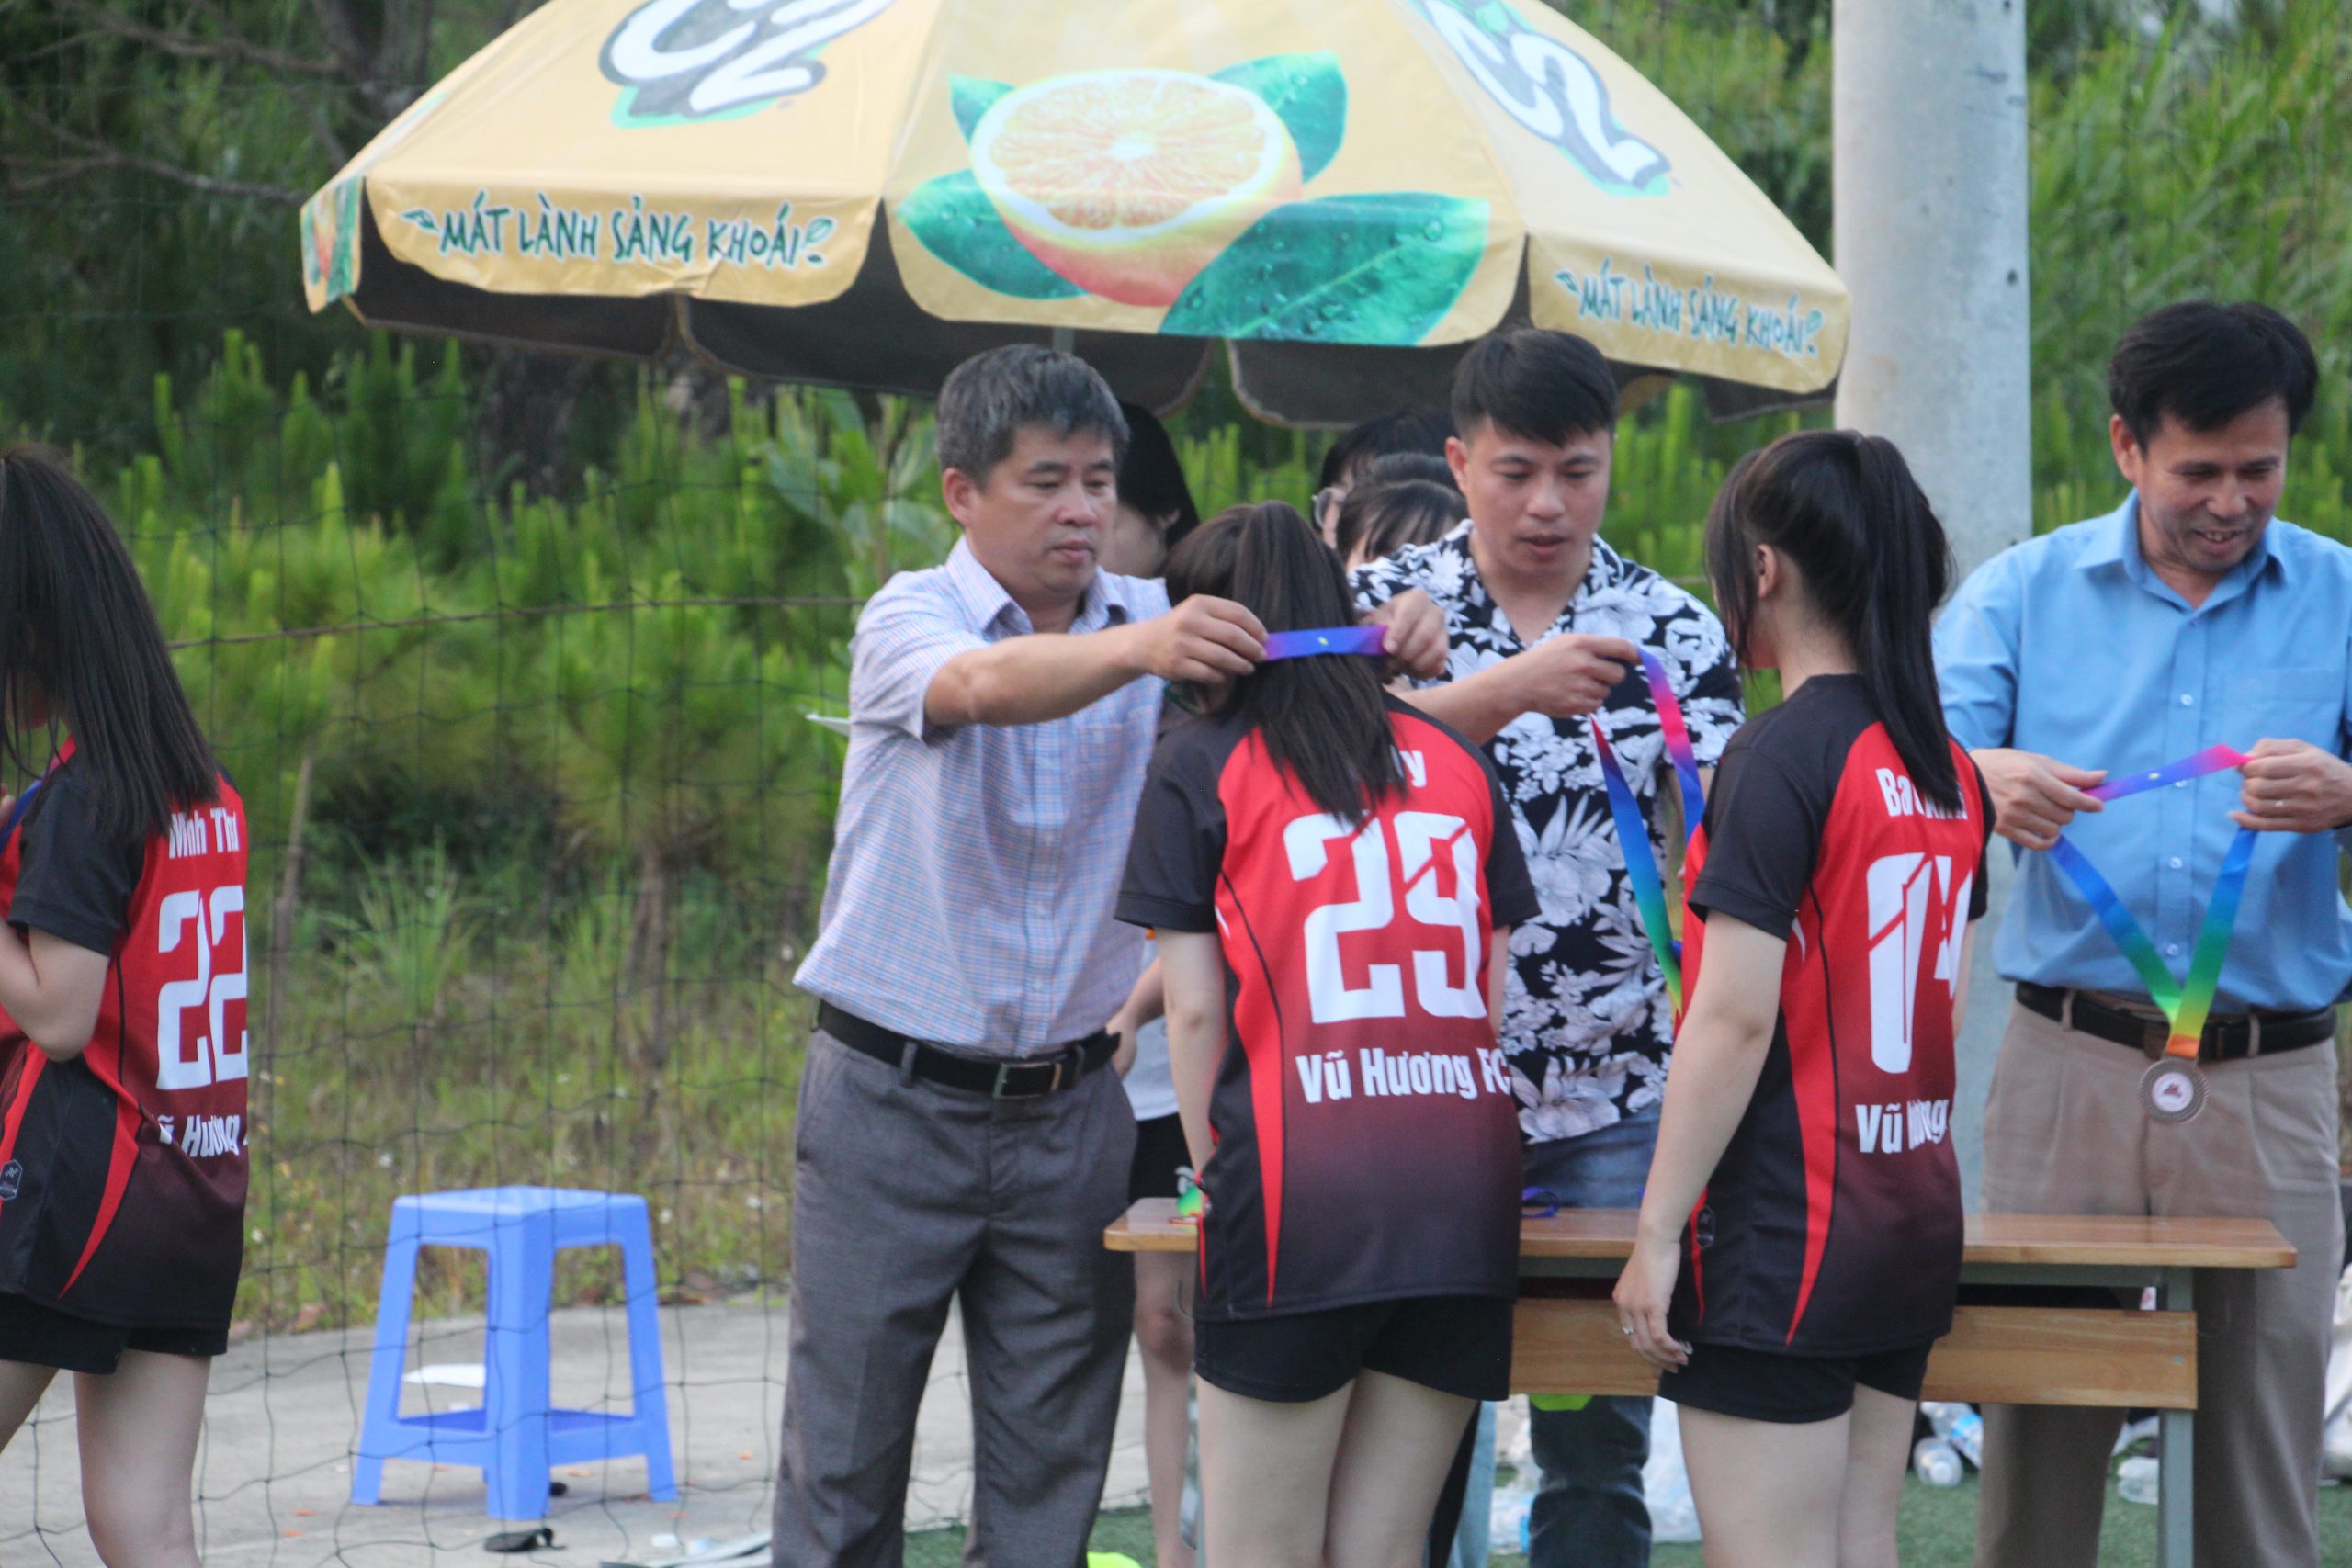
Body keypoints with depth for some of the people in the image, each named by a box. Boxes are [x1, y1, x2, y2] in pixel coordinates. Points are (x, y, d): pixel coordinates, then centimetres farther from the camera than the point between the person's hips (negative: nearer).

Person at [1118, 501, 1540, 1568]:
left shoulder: (1200, 768, 4)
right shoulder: (1455, 762, 16)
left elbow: (1196, 1010, -1)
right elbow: (1495, 998, 16)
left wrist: (1213, 1169, 12)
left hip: (1296, 1197, -4)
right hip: (1463, 1190, 4)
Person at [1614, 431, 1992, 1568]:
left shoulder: (1779, 758, -14)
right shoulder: (1946, 769, 10)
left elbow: (1734, 1018, -18)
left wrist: (1657, 1235, -14)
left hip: (1785, 1231, -8)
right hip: (1911, 1218, 8)